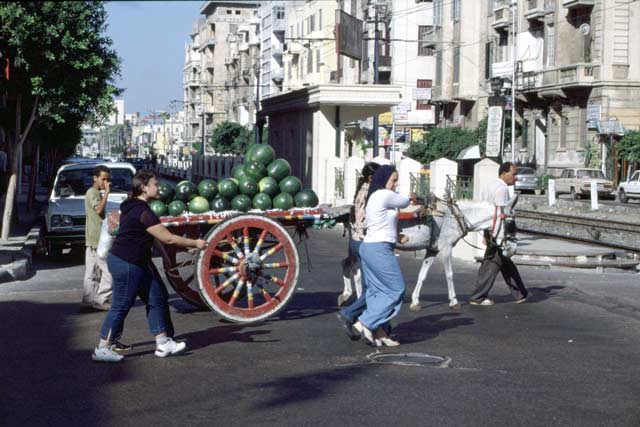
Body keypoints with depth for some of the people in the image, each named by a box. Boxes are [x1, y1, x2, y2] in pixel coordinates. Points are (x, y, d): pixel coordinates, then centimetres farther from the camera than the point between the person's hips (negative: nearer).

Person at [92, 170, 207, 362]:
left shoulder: (133, 207, 11)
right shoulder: (143, 212, -20)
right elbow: (168, 238, -20)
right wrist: (195, 243, -12)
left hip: (135, 264, 11)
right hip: (126, 264, -11)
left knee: (157, 297, 12)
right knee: (121, 306, -3)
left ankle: (163, 343, 17)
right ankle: (102, 349, 6)